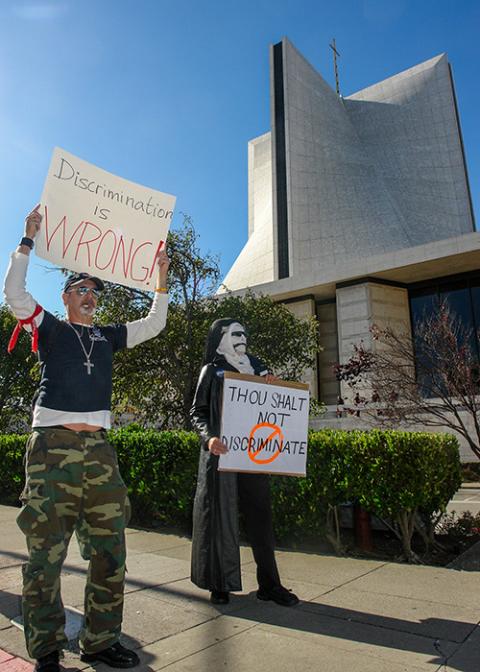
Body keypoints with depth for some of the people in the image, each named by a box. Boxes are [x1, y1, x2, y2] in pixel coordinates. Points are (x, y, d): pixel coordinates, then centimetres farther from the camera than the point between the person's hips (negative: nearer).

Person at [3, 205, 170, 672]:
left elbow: (154, 324, 21)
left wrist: (161, 280, 15)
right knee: (46, 556, 0)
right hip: (53, 446, -4)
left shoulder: (108, 336, 20)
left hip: (98, 449, 5)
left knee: (109, 554, 7)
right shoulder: (49, 328, 9)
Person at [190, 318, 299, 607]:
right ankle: (219, 583, 16)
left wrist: (272, 386, -1)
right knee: (221, 514, 3)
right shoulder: (212, 370, 4)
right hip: (222, 452, -4)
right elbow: (197, 412, -1)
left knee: (260, 513, 5)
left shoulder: (255, 367, 15)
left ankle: (269, 583, 13)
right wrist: (209, 437, -19)